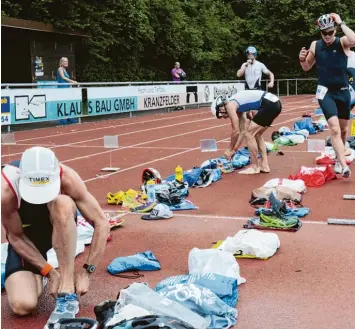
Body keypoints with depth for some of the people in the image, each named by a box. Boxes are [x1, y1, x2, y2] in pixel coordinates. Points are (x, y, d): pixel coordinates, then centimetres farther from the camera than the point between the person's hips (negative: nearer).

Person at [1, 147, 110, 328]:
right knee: (23, 306, -22)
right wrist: (49, 272, -21)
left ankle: (68, 294, -29)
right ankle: (39, 276, 15)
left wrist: (86, 271, -26)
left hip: (60, 228, 0)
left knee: (62, 204, -37)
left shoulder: (67, 178, -30)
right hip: (25, 239, 0)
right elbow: (16, 237, -19)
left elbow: (102, 224, -25)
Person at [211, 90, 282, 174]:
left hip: (269, 104, -10)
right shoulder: (237, 106, 23)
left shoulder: (230, 105, -4)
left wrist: (230, 150, 8)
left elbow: (236, 131, -4)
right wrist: (235, 149, 26)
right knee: (256, 134, 20)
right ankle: (265, 165, 20)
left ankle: (255, 167, 6)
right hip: (274, 103, 10)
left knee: (249, 133, -1)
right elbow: (242, 131, 25)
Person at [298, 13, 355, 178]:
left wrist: (341, 22, -24)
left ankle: (339, 158, 37)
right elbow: (307, 68, 12)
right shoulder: (315, 45, 0)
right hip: (325, 92, -1)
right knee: (334, 128, -18)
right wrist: (302, 59, -9)